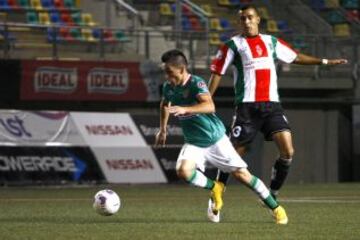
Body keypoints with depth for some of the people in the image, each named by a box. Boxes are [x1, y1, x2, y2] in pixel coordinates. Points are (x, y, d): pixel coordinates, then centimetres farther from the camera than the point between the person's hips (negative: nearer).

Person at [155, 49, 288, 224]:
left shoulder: (196, 83, -22)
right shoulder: (168, 87, -3)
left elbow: (209, 106, -42)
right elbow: (164, 104, 23)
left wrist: (185, 109, -55)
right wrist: (162, 130, 25)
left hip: (216, 139, -4)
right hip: (194, 143, 4)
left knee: (242, 174, -5)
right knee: (183, 170, -25)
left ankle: (276, 208, 11)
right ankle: (214, 188, 3)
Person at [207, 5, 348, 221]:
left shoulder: (271, 42, 15)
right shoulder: (233, 45, 1)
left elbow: (295, 57, 26)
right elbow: (217, 73, 0)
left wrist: (325, 61, 24)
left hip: (272, 105, 4)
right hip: (247, 106, -4)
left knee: (288, 151, -11)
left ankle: (272, 195, 4)